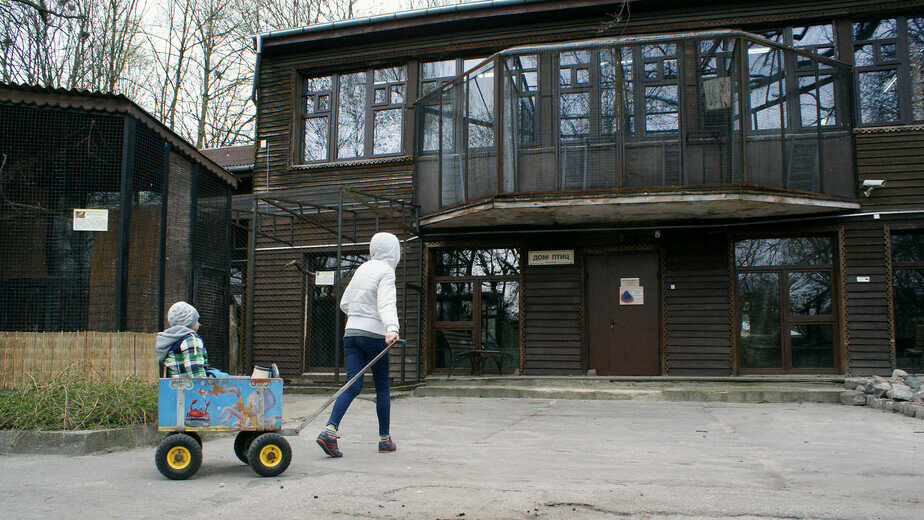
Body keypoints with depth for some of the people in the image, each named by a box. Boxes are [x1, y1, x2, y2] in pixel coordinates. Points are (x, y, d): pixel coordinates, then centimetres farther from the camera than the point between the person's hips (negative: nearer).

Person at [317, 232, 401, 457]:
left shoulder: (362, 268, 15)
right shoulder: (385, 272, -6)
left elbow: (345, 303, 19)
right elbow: (386, 304, -24)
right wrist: (391, 328, -37)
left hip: (351, 332, 6)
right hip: (374, 335, -6)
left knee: (353, 386, 0)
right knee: (382, 387, 7)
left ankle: (330, 430, -19)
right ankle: (384, 439, 16)